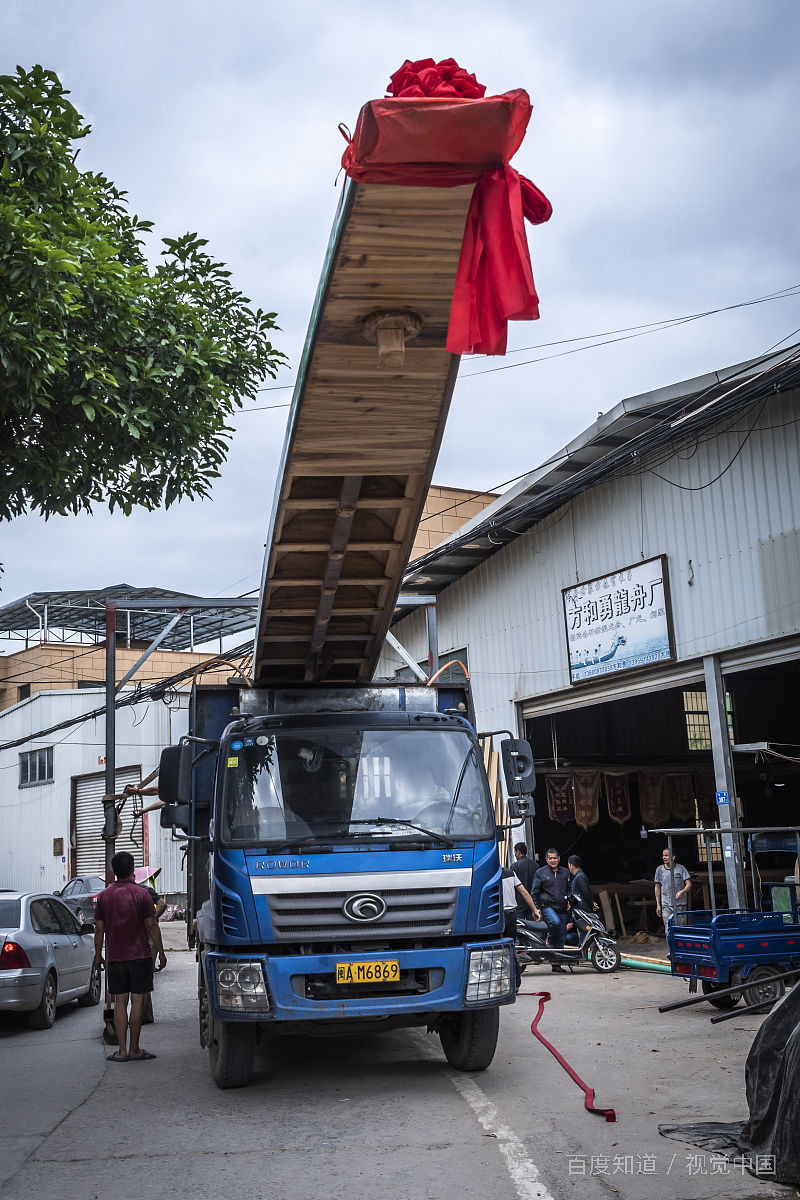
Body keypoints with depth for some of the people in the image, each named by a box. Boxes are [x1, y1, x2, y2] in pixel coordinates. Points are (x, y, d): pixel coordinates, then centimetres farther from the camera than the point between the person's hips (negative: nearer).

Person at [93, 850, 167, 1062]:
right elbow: (152, 926, -6)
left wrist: (98, 955, 15)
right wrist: (161, 953, 2)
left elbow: (99, 929, 4)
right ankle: (134, 1050, 5)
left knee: (120, 1003, 7)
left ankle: (122, 1050, 5)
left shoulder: (104, 896, 2)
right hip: (140, 956, -3)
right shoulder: (141, 894, -6)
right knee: (137, 1001, 2)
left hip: (115, 957, 3)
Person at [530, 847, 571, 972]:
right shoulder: (541, 872, 3)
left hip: (562, 909, 4)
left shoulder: (565, 872, 15)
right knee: (555, 922, -34)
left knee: (561, 938, 2)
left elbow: (570, 890, 26)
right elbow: (534, 892, 4)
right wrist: (536, 908, -4)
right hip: (547, 907, -4)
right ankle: (550, 942, -7)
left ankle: (556, 964, 10)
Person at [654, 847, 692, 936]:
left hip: (680, 904, -1)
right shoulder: (659, 869, 8)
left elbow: (689, 884, 0)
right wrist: (658, 905, 9)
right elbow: (657, 887, 14)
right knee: (668, 930, -6)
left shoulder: (681, 868, 2)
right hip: (666, 905, 1)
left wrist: (682, 892, -21)